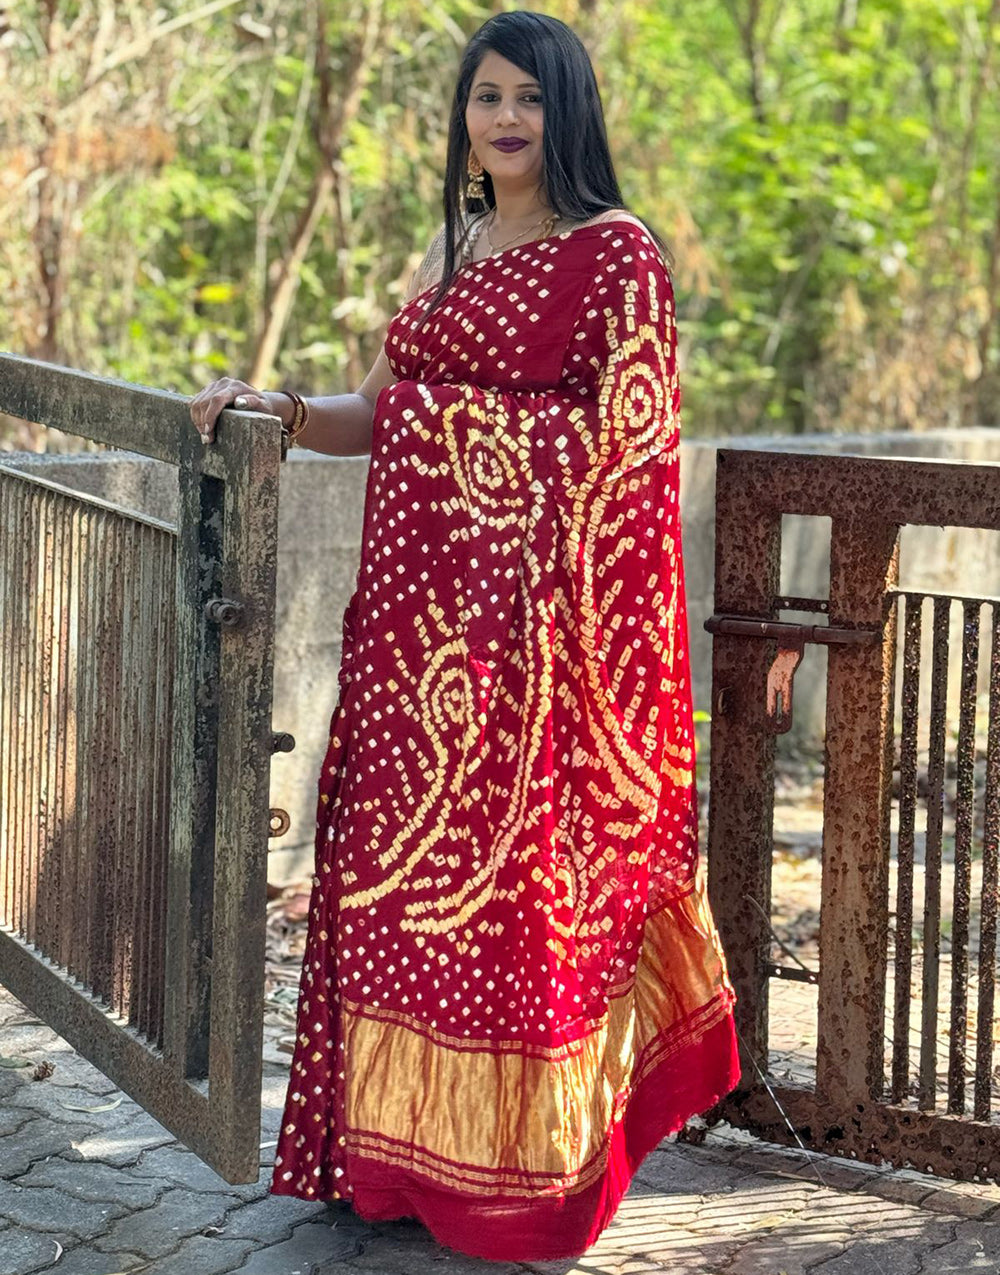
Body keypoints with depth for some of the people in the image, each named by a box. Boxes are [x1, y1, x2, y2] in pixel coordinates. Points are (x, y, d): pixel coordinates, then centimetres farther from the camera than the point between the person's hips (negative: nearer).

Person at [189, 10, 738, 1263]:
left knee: (518, 855, -3)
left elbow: (631, 447, -9)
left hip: (529, 594, -7)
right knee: (403, 854, 7)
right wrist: (277, 409, 0)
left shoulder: (615, 253, -4)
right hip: (416, 589, 7)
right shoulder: (447, 249, 17)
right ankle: (405, 1146, 19)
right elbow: (378, 414, 18)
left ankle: (518, 1162, 9)